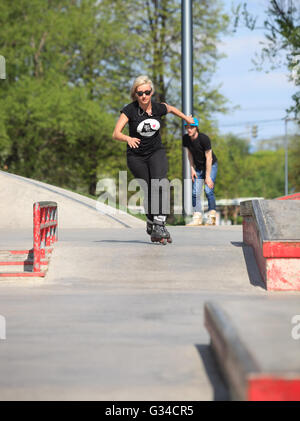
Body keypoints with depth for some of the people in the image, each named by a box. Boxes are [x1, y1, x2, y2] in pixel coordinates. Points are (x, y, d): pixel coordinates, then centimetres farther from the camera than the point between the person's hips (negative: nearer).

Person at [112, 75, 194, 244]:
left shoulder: (159, 108, -5)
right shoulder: (130, 110, -13)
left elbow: (171, 109, 20)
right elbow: (116, 134, -19)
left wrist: (186, 117, 35)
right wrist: (128, 139, -40)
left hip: (157, 152, 1)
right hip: (136, 157, -1)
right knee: (149, 191, -4)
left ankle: (159, 226, -27)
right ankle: (152, 224, 20)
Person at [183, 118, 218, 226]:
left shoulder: (204, 138, -27)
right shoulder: (186, 138, -11)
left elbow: (209, 158, -25)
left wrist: (208, 177, -25)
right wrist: (192, 169, -1)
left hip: (211, 165, -5)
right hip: (198, 167, 5)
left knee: (208, 190, -17)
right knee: (195, 192, -6)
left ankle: (212, 217, -8)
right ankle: (197, 218, -4)